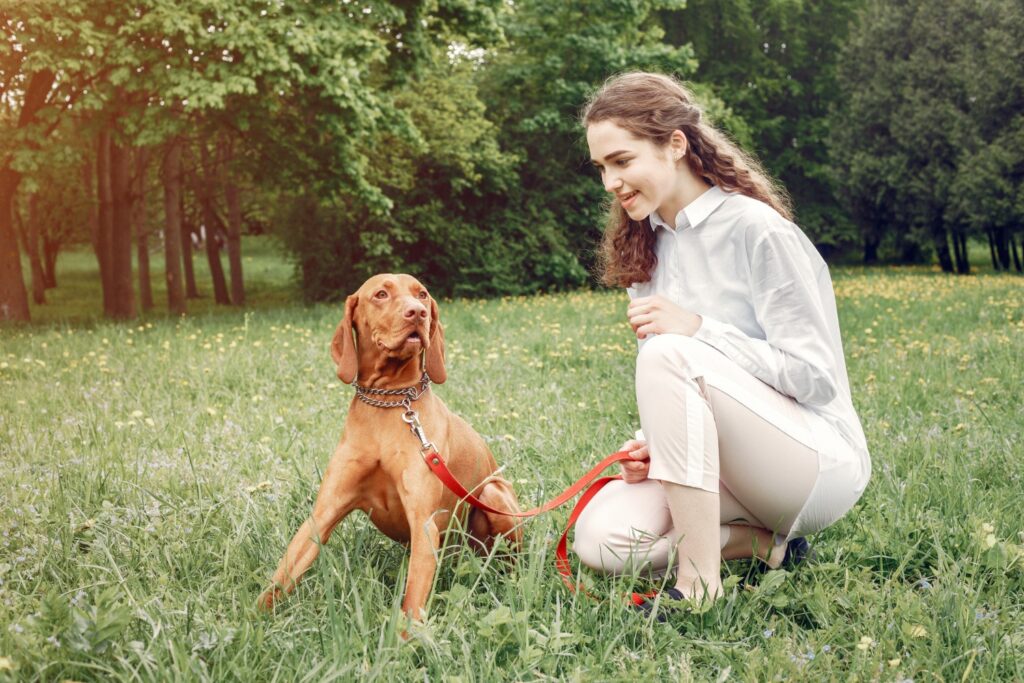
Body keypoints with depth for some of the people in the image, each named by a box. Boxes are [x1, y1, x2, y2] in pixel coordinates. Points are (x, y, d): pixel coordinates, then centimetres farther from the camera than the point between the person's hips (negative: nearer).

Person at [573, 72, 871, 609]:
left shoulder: (756, 229, -13)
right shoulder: (645, 245, 9)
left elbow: (815, 376, -15)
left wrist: (699, 330, -24)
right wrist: (650, 445, -6)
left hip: (820, 461, -6)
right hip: (725, 466, 7)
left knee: (670, 354, -31)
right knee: (601, 536, -20)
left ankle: (699, 586, -27)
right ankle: (764, 544, 0)